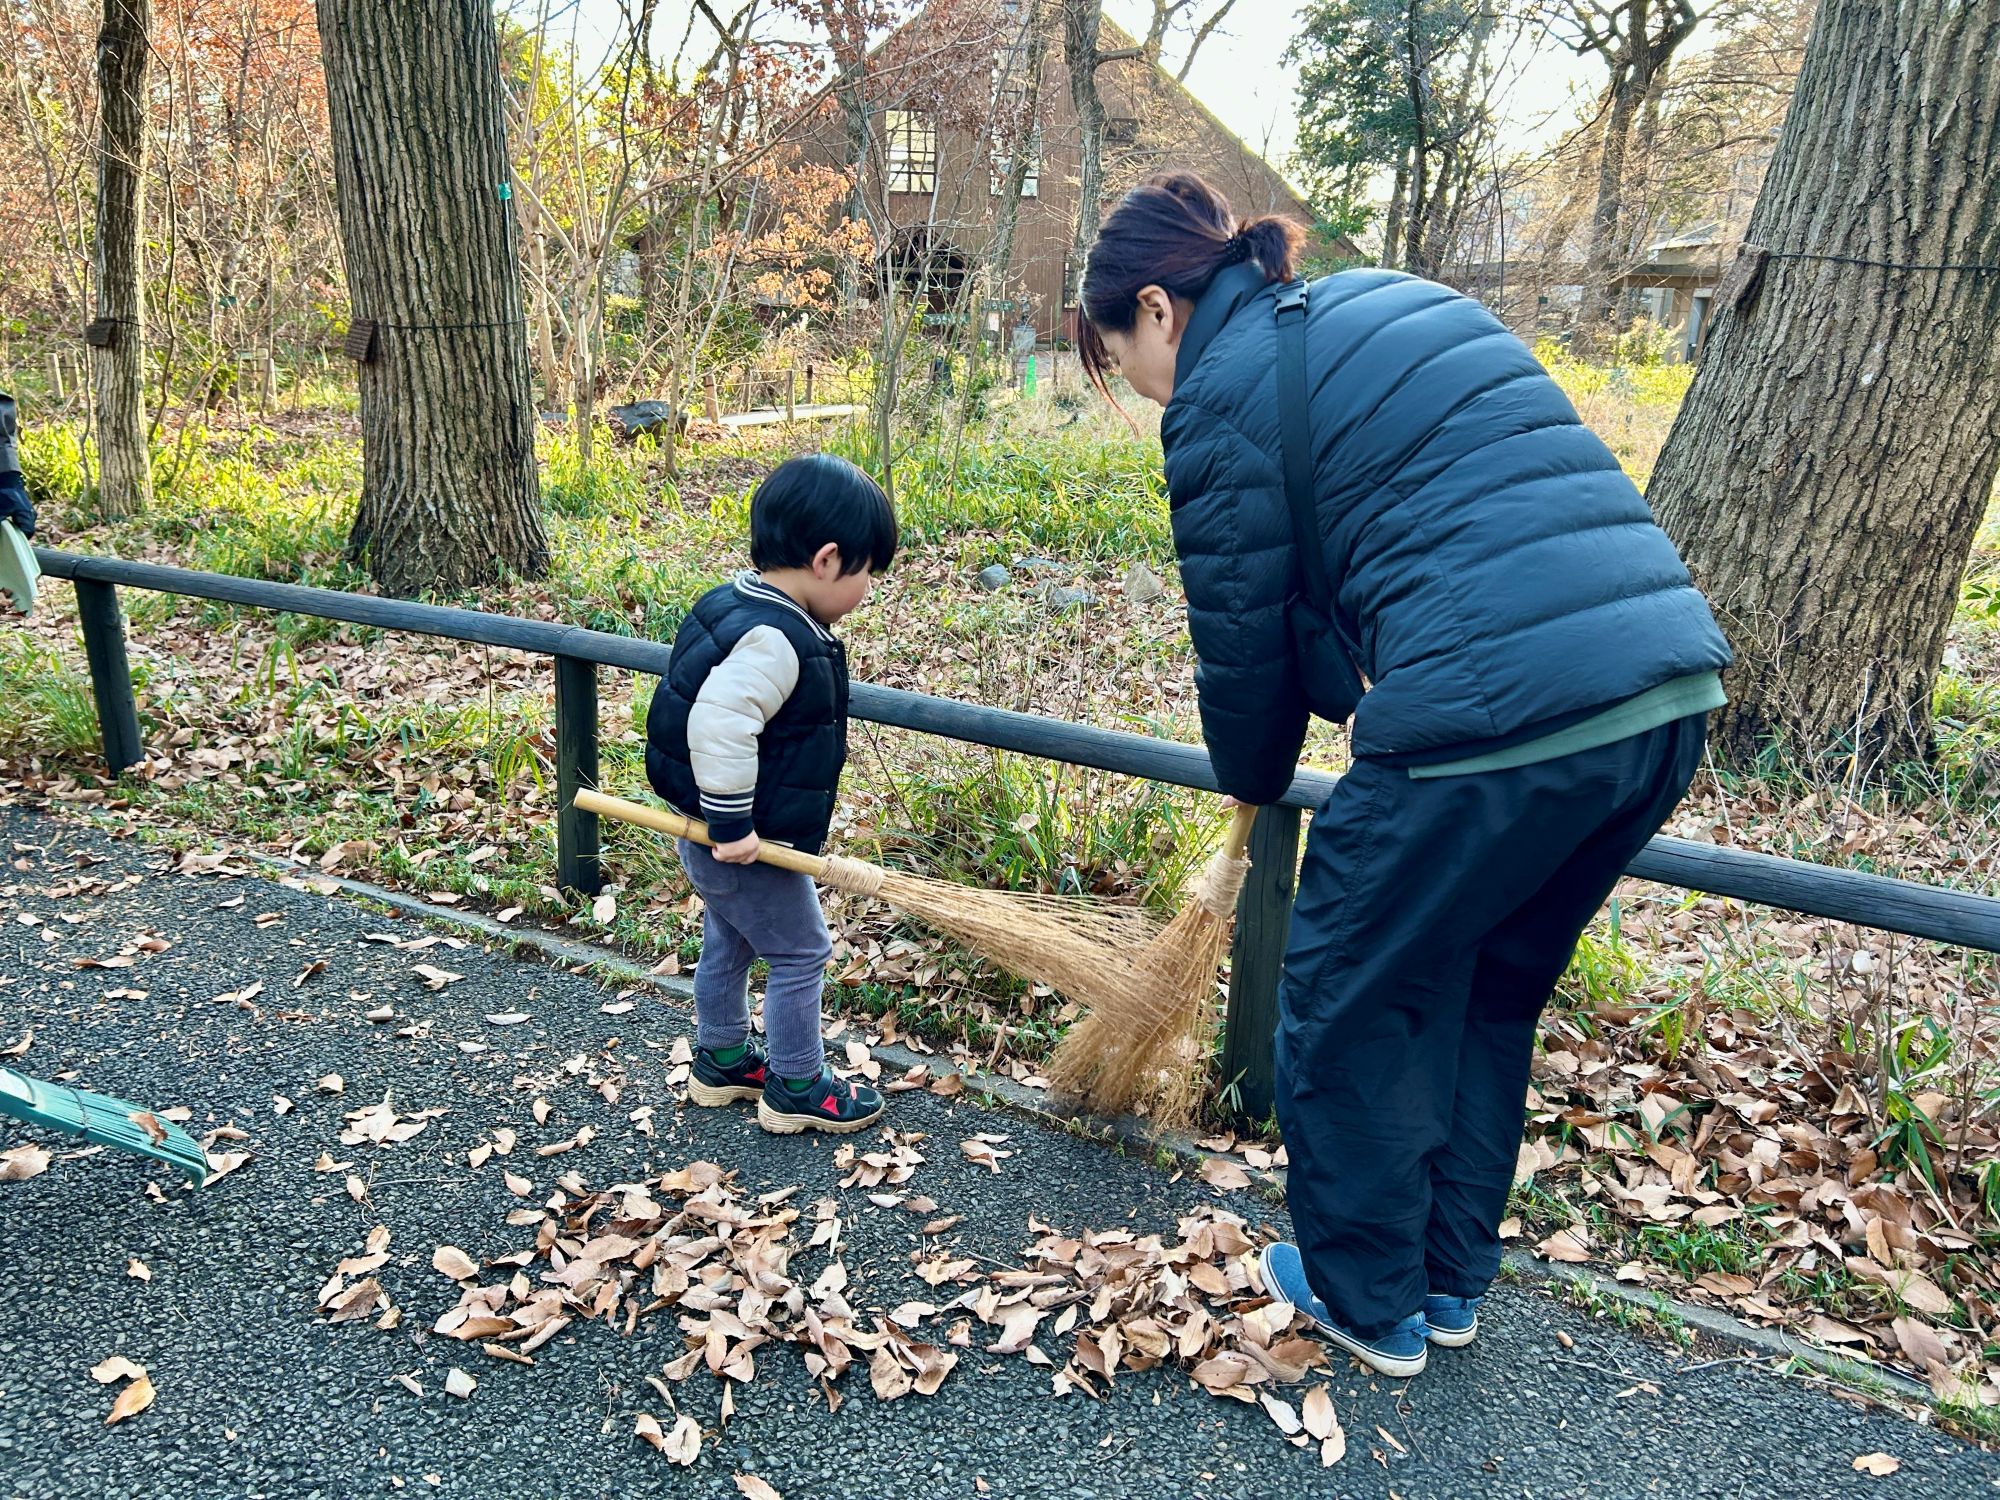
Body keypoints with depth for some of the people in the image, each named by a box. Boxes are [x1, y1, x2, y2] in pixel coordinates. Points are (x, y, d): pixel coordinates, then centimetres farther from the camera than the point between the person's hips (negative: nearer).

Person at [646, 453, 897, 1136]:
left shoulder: (740, 604, 3)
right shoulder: (774, 640, -29)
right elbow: (717, 727, -39)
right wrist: (732, 825, -29)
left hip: (713, 841, 10)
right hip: (745, 848, -10)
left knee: (728, 944, 25)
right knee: (800, 954, 7)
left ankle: (720, 1060, 43)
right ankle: (797, 1089, 22)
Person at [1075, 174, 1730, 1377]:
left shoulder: (1225, 391, -1)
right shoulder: (1403, 302, 23)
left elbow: (1245, 641, 3)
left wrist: (1257, 781, 24)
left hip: (1499, 715, -9)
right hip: (1672, 687, 9)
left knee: (1351, 1000, 14)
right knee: (1491, 993, 25)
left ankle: (1369, 1302, 32)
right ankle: (1451, 1280, 41)